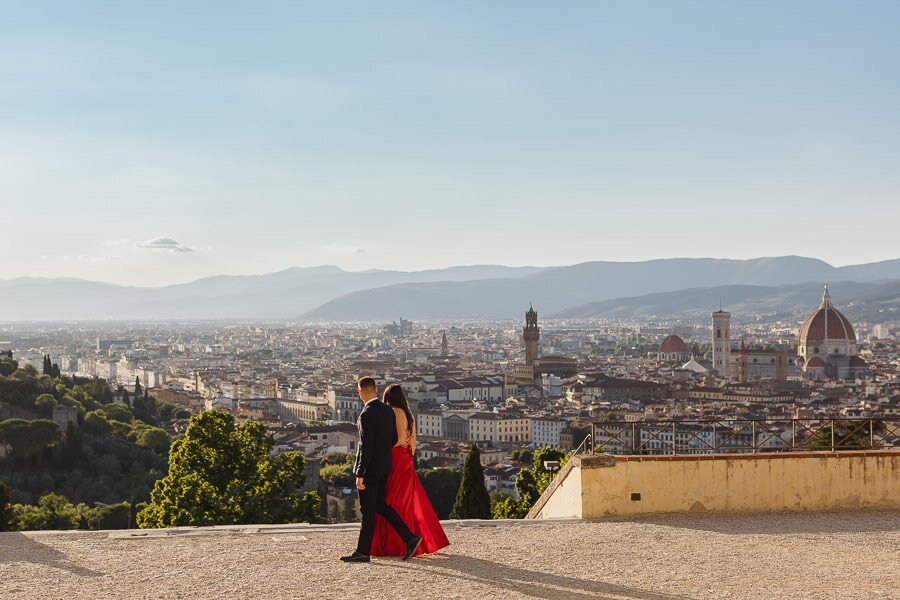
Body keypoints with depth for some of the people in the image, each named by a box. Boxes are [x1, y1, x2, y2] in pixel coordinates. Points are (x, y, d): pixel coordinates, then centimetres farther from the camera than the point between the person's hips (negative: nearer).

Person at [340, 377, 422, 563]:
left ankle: (363, 551, 9)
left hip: (370, 467, -8)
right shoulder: (388, 410, 6)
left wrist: (360, 475, -17)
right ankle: (409, 538, 12)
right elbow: (394, 439, 12)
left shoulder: (366, 415, -19)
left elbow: (366, 447, -21)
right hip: (385, 466, 8)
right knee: (380, 505, 17)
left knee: (368, 510, 0)